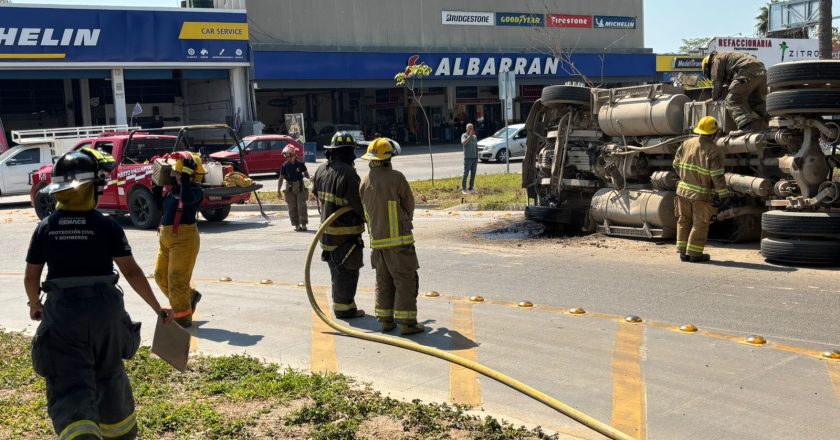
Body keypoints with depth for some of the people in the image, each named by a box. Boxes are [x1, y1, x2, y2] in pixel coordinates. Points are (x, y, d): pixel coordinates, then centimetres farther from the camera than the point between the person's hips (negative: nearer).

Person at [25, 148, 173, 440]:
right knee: (109, 378, 23)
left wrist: (35, 305, 26)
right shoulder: (107, 227, -7)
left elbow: (31, 277, 6)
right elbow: (131, 272, -7)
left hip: (62, 312, 0)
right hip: (104, 310, 0)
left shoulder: (45, 228, -1)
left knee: (68, 387, 0)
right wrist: (158, 308, 2)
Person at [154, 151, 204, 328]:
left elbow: (187, 199, -36)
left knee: (176, 280, -4)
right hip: (166, 237, 9)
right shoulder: (174, 188, 11)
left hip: (184, 237, -9)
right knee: (161, 276, 17)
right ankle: (190, 296, 35)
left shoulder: (195, 190, -13)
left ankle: (183, 317, 10)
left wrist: (185, 177, -31)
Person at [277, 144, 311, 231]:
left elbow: (306, 173, 6)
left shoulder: (300, 164, -4)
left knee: (302, 206, -2)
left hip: (300, 187, -1)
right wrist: (278, 190, -4)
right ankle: (297, 225, 10)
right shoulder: (285, 166, -3)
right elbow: (281, 178, 0)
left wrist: (309, 178, -16)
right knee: (292, 208, 3)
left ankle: (303, 224, 6)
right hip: (290, 188, 1)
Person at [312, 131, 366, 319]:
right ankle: (344, 308, 9)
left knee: (337, 271, 20)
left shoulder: (321, 170, 4)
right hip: (345, 233, -8)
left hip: (327, 231, 8)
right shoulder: (347, 173, -22)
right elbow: (359, 203, -21)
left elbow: (316, 193, 16)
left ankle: (340, 303, 30)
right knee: (347, 272, 3)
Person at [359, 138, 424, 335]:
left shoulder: (365, 181, 4)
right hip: (398, 238, -6)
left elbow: (365, 210, 12)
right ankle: (406, 322, -2)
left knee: (383, 280, 15)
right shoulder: (396, 177, -14)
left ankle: (385, 320, 18)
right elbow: (409, 205, -3)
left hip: (377, 239, 6)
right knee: (405, 280, 0)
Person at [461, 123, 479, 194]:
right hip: (468, 158, -6)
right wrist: (470, 135, -29)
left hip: (474, 158, 6)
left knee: (473, 174, 6)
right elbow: (464, 143, -25)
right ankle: (463, 188, -1)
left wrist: (477, 157, 14)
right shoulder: (464, 136, -4)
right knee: (466, 174, -6)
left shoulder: (475, 137, 14)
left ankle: (471, 188, 12)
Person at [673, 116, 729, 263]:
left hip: (683, 190, 5)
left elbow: (676, 165, 8)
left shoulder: (687, 143, 0)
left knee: (684, 221, 15)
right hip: (702, 194, -5)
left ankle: (683, 252, 18)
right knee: (700, 224, 7)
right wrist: (723, 194, -7)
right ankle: (694, 253, 9)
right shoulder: (714, 150, -15)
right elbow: (717, 176, -17)